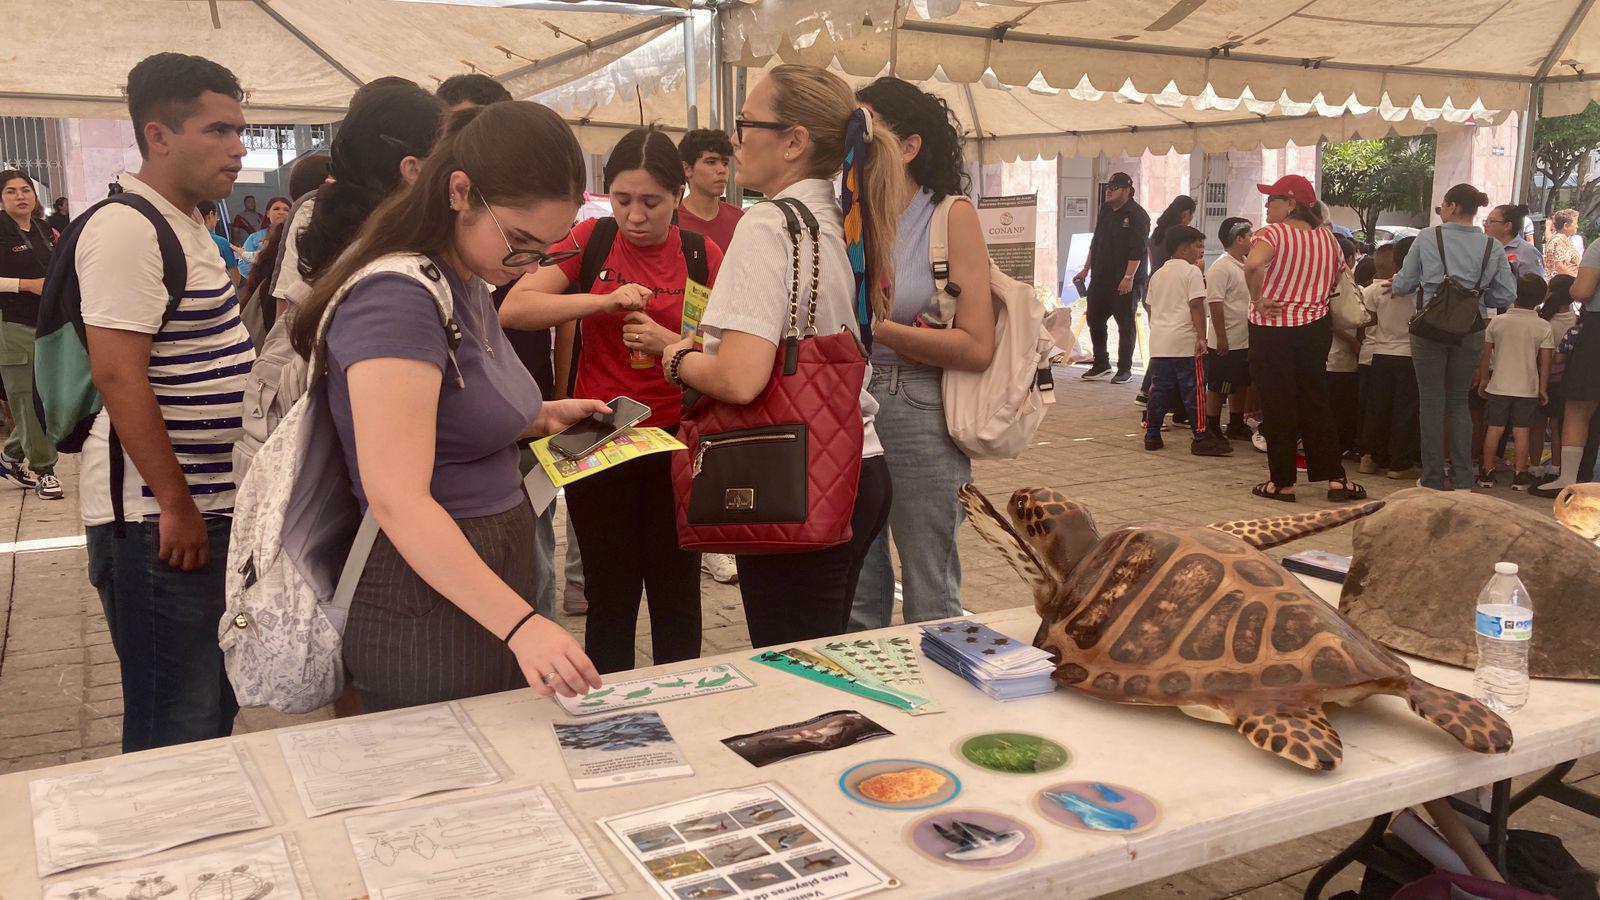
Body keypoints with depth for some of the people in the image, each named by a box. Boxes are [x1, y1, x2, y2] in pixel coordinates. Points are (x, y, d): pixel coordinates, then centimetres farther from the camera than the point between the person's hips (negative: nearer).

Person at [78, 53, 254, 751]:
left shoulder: (183, 223, 15)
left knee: (215, 706, 19)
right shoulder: (125, 228, -16)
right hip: (157, 516, -10)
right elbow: (118, 374, -22)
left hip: (206, 505, 10)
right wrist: (176, 505, -20)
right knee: (177, 726, -1)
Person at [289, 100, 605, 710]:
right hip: (428, 599, -9)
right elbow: (398, 499, -28)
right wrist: (519, 623, -32)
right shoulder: (398, 298, -21)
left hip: (497, 566, 9)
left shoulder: (467, 283, 8)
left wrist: (540, 418, 7)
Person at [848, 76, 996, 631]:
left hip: (918, 416, -5)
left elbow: (977, 347, -14)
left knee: (929, 606, 7)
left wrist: (874, 326, -17)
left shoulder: (951, 215, -6)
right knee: (855, 601, 15)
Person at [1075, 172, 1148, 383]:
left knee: (1125, 324, 0)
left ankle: (1125, 369, 8)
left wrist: (1128, 277, -24)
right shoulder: (1105, 210, 13)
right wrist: (1087, 268, 20)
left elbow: (1137, 250, -18)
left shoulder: (1137, 215, -11)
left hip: (1125, 281, -8)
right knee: (1094, 319, 11)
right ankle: (1101, 363, 24)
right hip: (1101, 277, 8)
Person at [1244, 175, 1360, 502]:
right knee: (1316, 403, 14)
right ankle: (1335, 478, 13)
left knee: (1278, 405, 4)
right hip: (1315, 327, 5)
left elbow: (1253, 265, -33)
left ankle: (1283, 482, 10)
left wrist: (1257, 299, -20)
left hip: (1272, 329, -5)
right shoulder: (1327, 237, 6)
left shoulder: (1272, 233, -13)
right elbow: (1337, 277, 18)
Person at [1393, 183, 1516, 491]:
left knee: (1431, 402, 5)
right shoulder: (1492, 247, 3)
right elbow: (1506, 295, 4)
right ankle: (1463, 479, 13)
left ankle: (1433, 480, 8)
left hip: (1430, 329, -2)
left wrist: (1396, 282, 22)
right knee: (1459, 402, 14)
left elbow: (1403, 285, 0)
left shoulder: (1427, 238, -4)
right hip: (1470, 333, 3)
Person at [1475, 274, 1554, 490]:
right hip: (1528, 388, -1)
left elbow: (1485, 353, 4)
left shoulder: (1497, 321, -2)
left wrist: (1483, 378, 16)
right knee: (1521, 431, 3)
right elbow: (1545, 362, -3)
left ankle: (1487, 473, 10)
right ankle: (1520, 475, 6)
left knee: (1494, 429, 5)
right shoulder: (1543, 327, -5)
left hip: (1499, 386, 1)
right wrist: (1543, 388, 5)